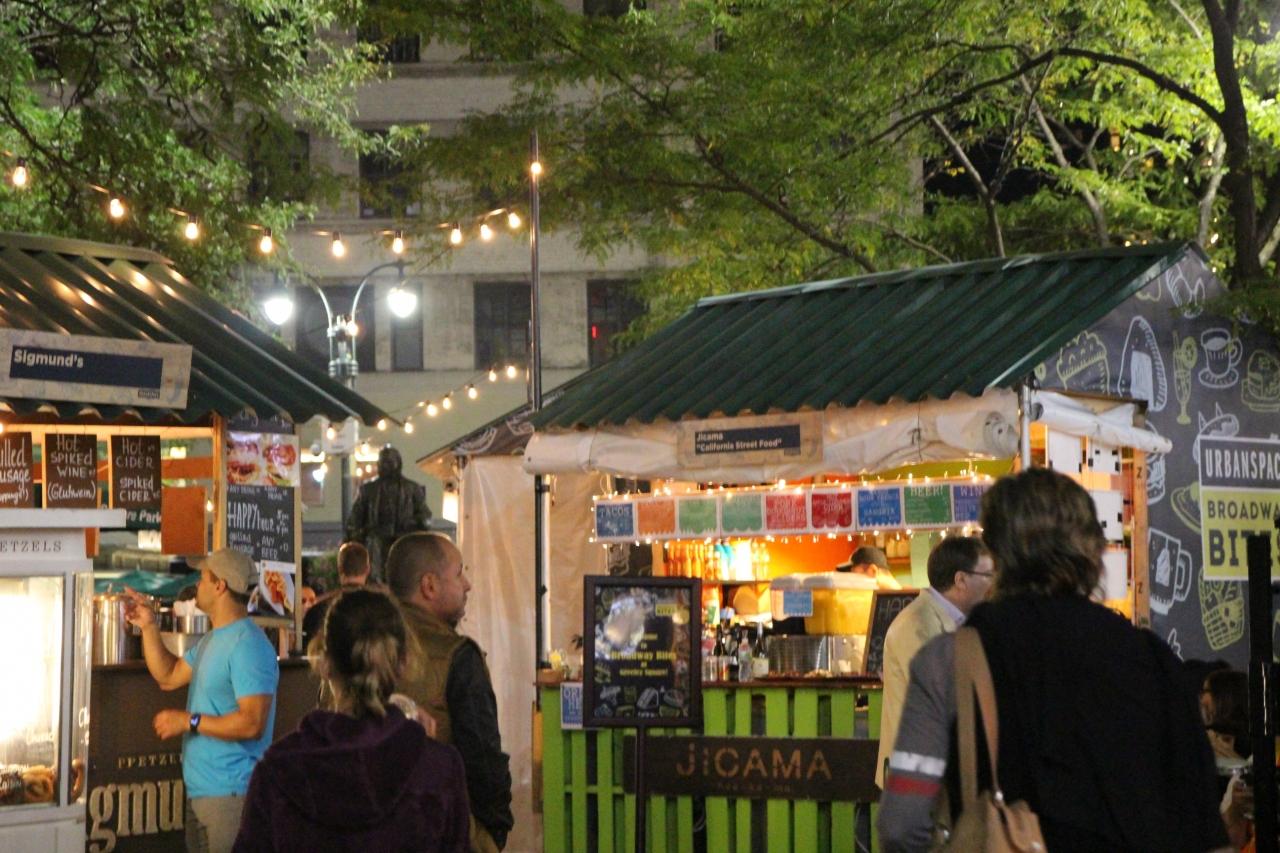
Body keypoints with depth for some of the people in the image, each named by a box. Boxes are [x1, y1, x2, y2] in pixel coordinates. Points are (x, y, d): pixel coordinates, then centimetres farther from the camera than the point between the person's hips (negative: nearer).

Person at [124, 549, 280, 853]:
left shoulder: (248, 645, -19)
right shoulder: (212, 639, 16)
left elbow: (252, 723, -25)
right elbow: (169, 677, 24)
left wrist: (189, 721, -18)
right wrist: (149, 627, 16)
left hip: (229, 793, -10)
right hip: (200, 790, 10)